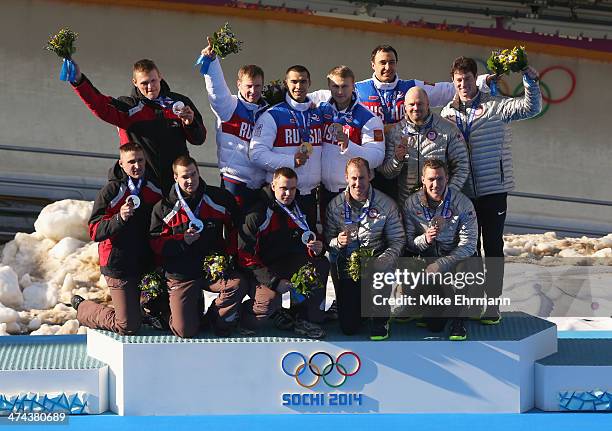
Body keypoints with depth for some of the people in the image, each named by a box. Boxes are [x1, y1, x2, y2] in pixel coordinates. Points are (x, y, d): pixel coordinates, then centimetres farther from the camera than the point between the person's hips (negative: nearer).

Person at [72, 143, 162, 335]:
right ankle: (82, 307, 22)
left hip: (148, 266, 5)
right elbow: (94, 232, -15)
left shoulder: (156, 190, 5)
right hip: (119, 266, -5)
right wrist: (120, 218, -28)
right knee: (128, 327, -2)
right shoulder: (110, 192, -9)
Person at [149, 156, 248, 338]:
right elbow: (156, 243, -1)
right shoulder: (164, 207, 0)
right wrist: (182, 240, -16)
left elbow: (235, 228, 14)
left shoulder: (220, 198, 2)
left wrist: (228, 254, 2)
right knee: (185, 331, -13)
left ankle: (216, 317, -2)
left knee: (238, 284, -32)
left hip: (214, 268, 1)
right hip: (182, 275, -1)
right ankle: (195, 308, 24)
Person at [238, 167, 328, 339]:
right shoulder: (258, 214, -18)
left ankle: (304, 318, -7)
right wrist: (274, 281, -27)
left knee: (321, 264, -13)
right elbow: (245, 256, -20)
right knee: (271, 299, -34)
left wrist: (316, 249, -15)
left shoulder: (298, 209, 4)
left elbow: (306, 243, 13)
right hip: (258, 272, -7)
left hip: (285, 263, 7)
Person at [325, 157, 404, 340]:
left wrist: (381, 262, -23)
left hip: (376, 259, -1)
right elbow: (327, 240, 2)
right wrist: (338, 242, -22)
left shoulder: (386, 204, -2)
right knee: (348, 327, -9)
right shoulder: (335, 205, 2)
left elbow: (397, 241, -5)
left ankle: (380, 319, -10)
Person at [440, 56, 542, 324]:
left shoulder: (496, 106, -3)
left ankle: (492, 304, 5)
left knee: (493, 246, 0)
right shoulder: (448, 113, 8)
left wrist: (530, 79, -26)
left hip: (493, 190, -4)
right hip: (464, 192, 4)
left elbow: (531, 108, -14)